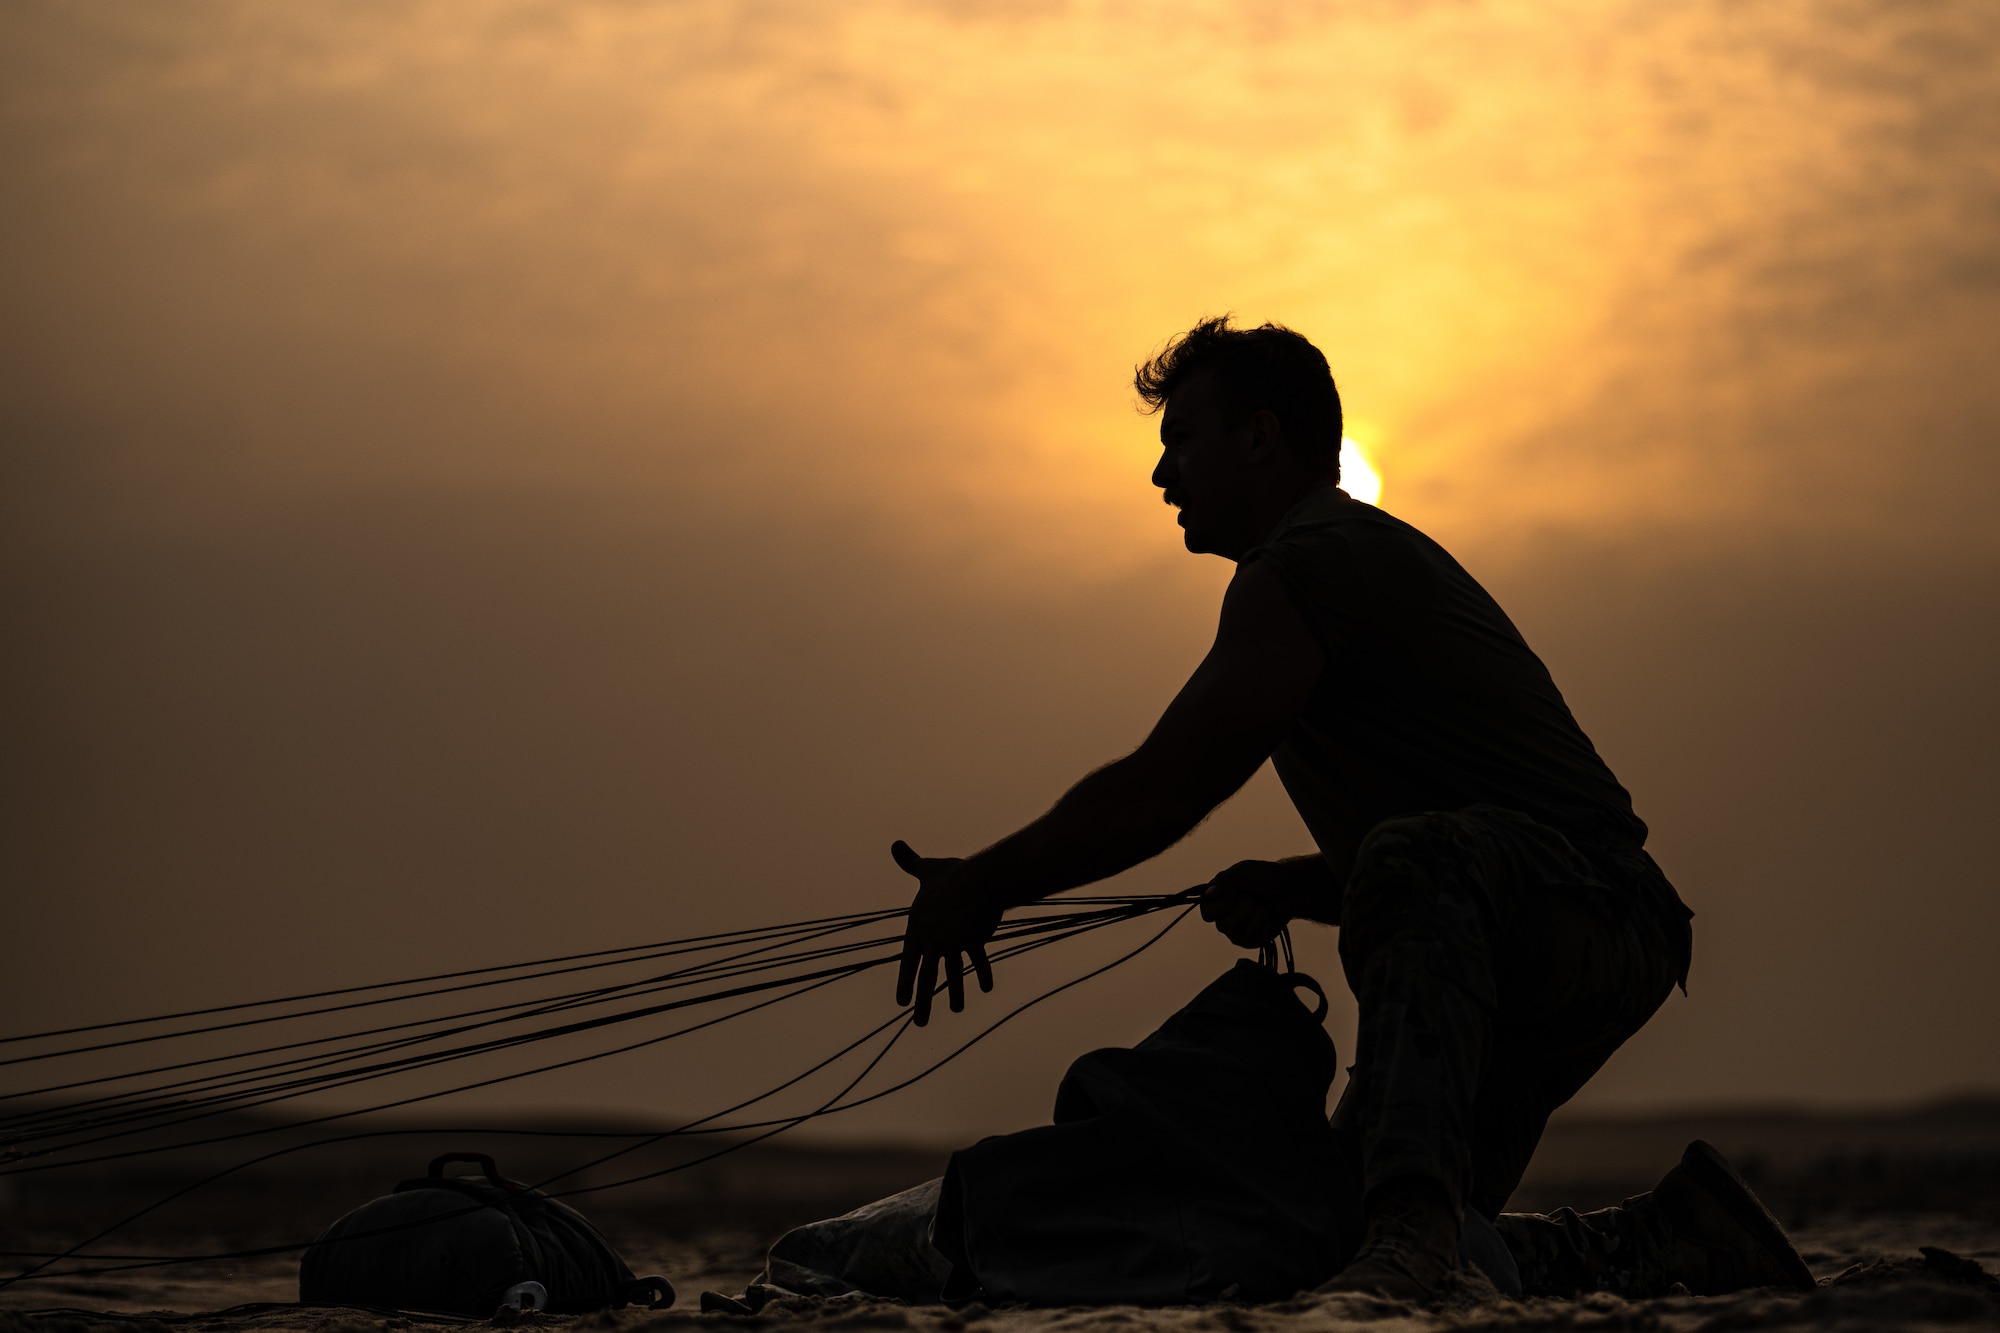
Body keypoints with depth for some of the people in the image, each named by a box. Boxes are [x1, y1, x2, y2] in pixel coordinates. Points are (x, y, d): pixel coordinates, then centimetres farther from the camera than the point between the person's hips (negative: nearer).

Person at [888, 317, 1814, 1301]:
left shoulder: (1305, 566, -8)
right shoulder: (1371, 554, 25)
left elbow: (1157, 794, -13)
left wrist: (979, 886, 0)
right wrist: (1294, 888, 13)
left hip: (1588, 914, -10)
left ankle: (1414, 1210, -52)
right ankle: (1671, 1239, 14)